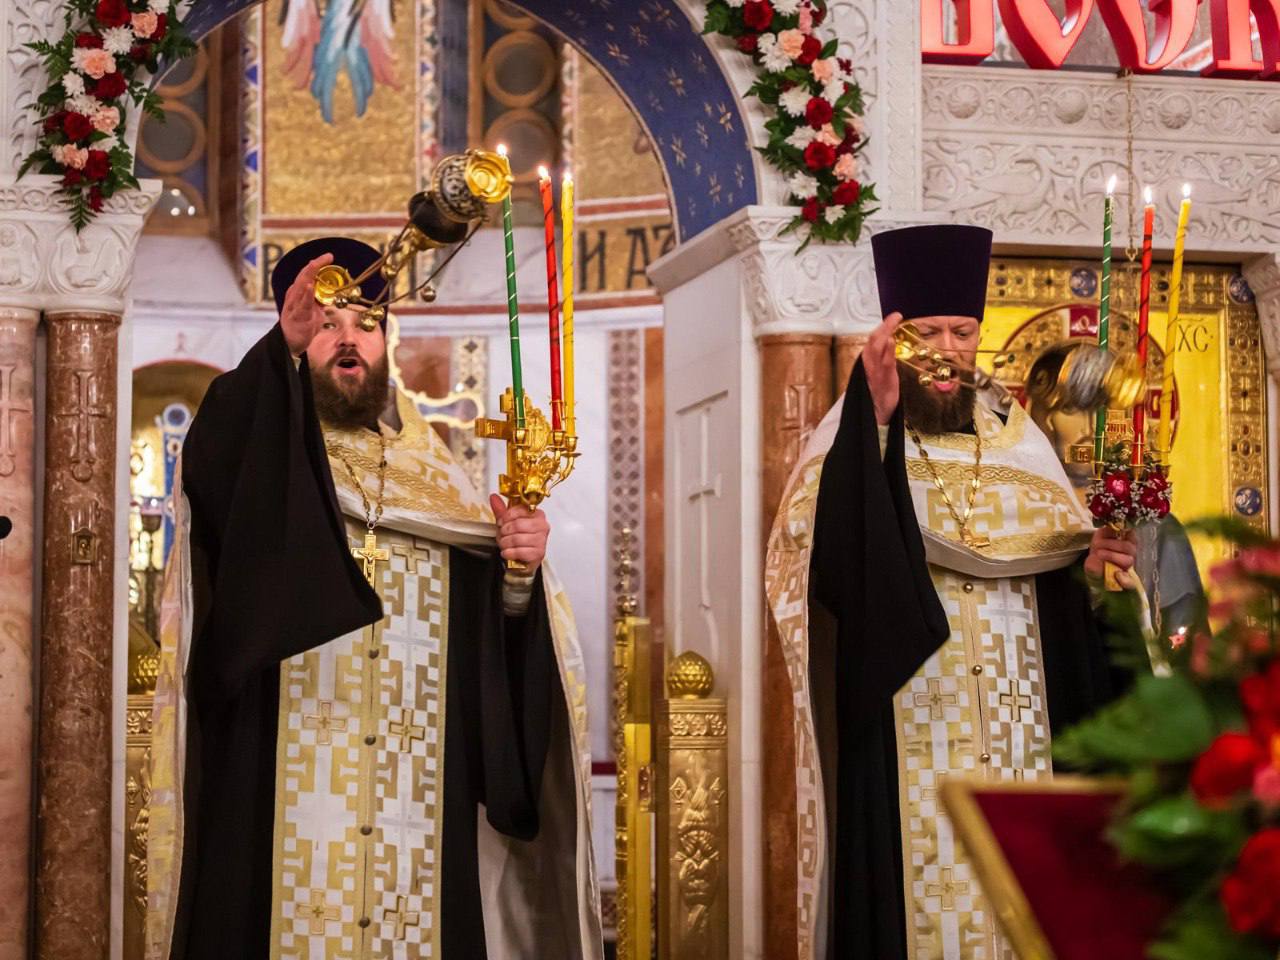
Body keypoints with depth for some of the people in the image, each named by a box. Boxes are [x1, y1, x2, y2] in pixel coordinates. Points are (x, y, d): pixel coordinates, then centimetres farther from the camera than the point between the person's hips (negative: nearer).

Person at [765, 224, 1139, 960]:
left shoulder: (1018, 443, 13)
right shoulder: (861, 437, -2)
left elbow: (1062, 582, 14)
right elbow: (824, 547, -22)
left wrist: (1091, 563, -9)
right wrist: (874, 419, -33)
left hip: (1015, 742, 5)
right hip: (907, 750, -4)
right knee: (918, 898, -6)